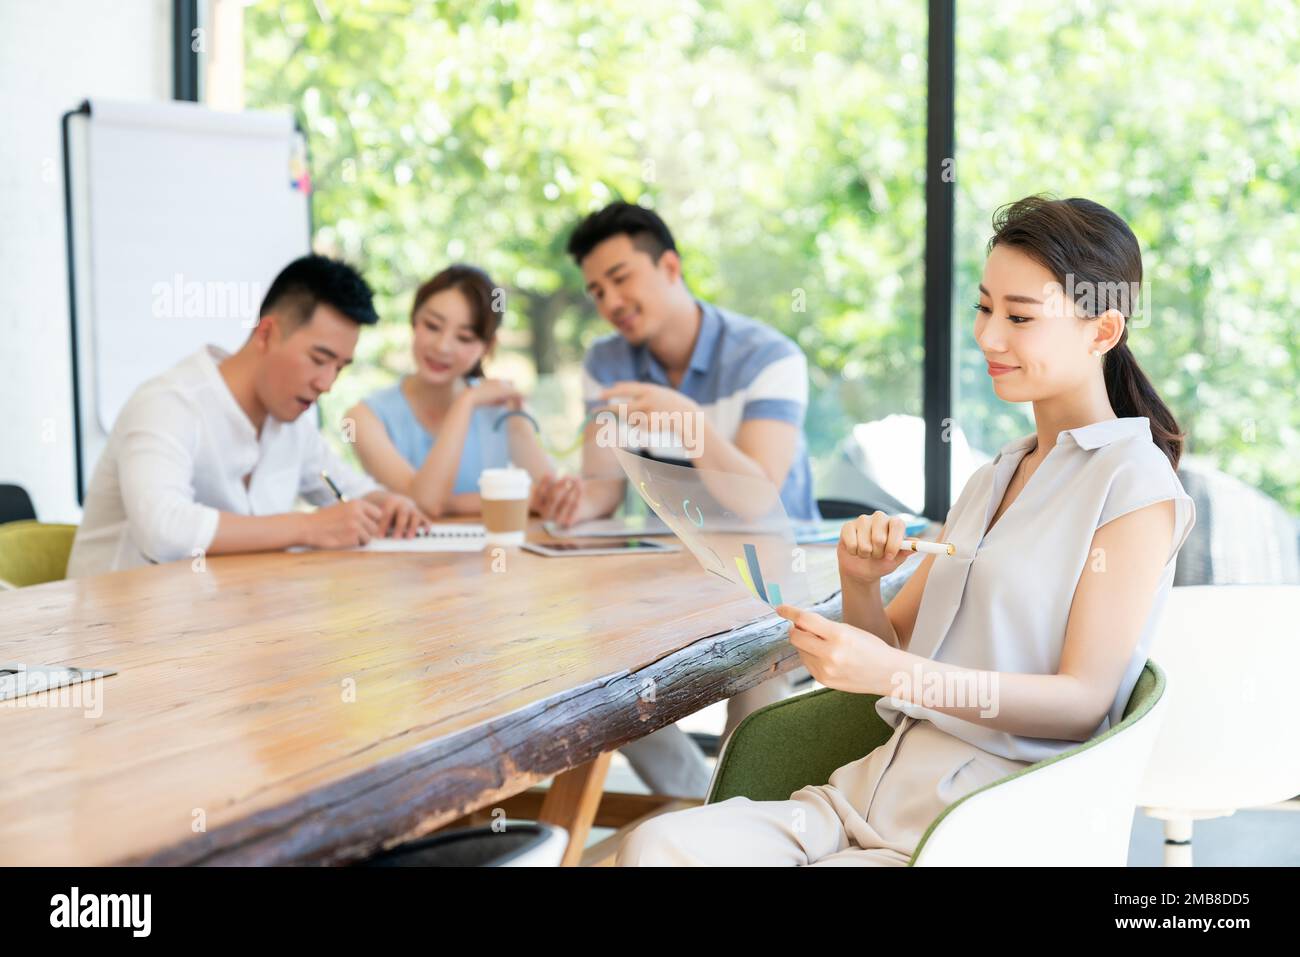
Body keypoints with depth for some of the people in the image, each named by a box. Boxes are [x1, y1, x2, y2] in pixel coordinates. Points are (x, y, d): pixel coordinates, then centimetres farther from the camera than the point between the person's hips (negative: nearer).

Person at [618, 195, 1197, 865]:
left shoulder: (1135, 486, -3)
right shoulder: (991, 480, 21)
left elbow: (1084, 701, -11)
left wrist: (898, 675, -22)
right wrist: (859, 584, -2)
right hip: (875, 787, 7)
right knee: (655, 846, -20)